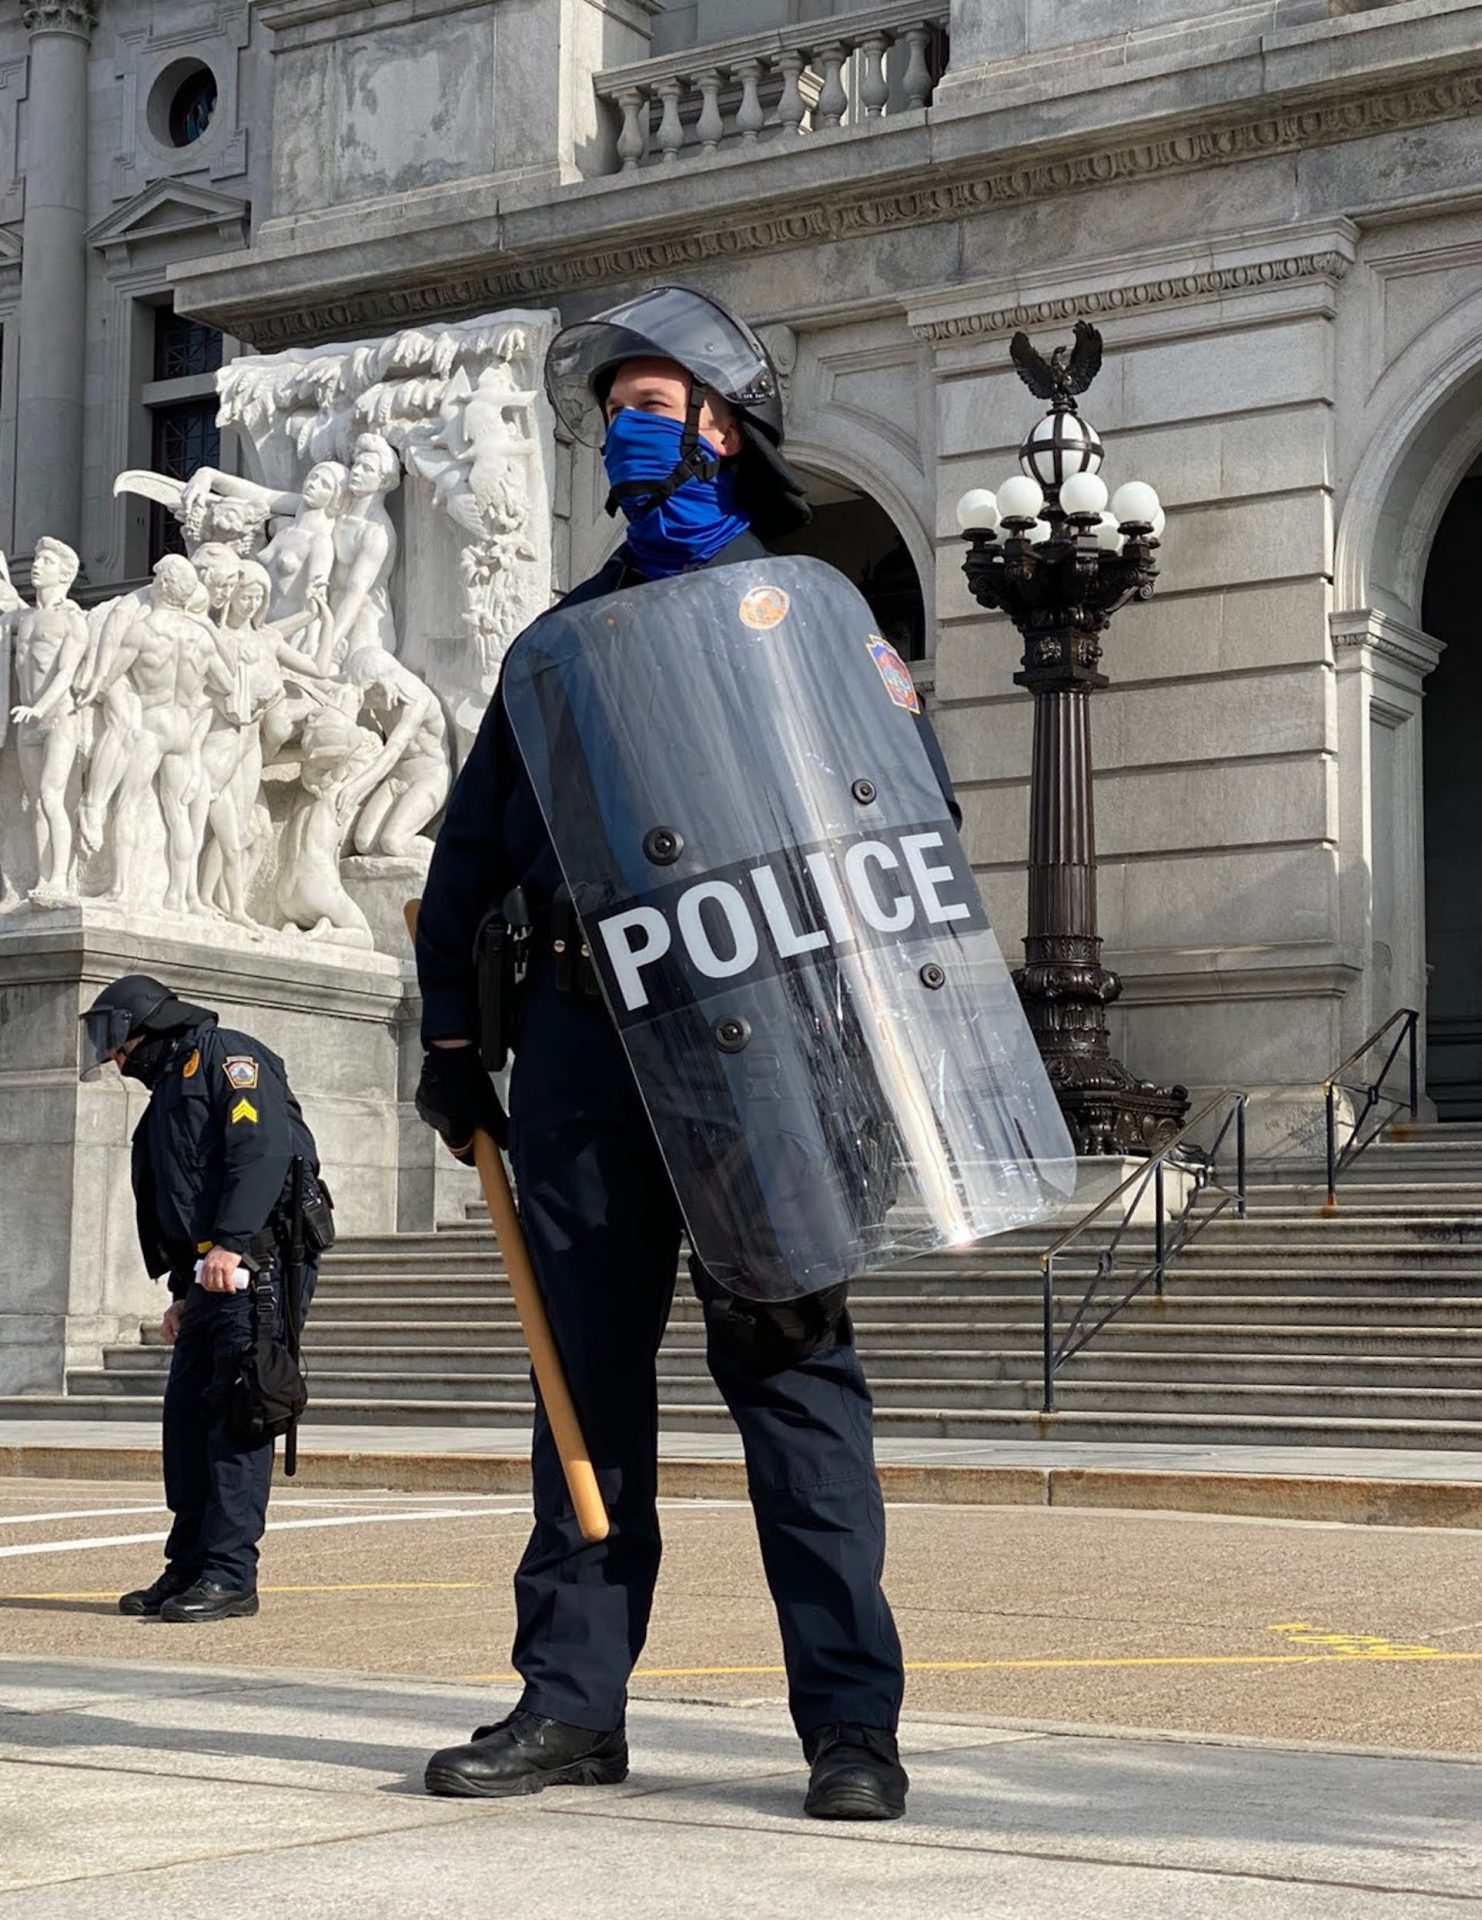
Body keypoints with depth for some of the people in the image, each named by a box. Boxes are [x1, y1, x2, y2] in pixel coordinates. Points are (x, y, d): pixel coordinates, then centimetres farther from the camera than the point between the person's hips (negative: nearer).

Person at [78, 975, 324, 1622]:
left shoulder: (226, 1056, -1)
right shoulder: (168, 1090, 28)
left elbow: (264, 1147, -17)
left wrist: (230, 1244, -24)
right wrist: (183, 1291, 20)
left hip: (255, 1268, -9)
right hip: (209, 1275, 9)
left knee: (237, 1419, -11)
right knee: (187, 1417, 7)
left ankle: (229, 1575, -11)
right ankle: (188, 1568, 14)